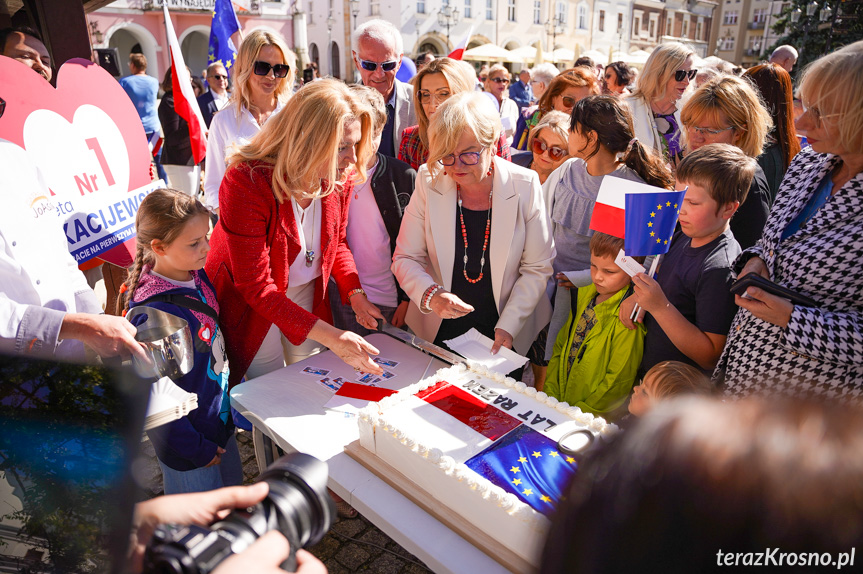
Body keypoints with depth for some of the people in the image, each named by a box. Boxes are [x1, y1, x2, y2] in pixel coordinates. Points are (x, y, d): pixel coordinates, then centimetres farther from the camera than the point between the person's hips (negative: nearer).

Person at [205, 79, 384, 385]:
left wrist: (355, 293, -12)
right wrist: (330, 336, -37)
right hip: (250, 302, -5)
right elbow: (256, 286, -31)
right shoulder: (246, 182, -31)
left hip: (308, 294, 5)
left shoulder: (339, 178, -13)